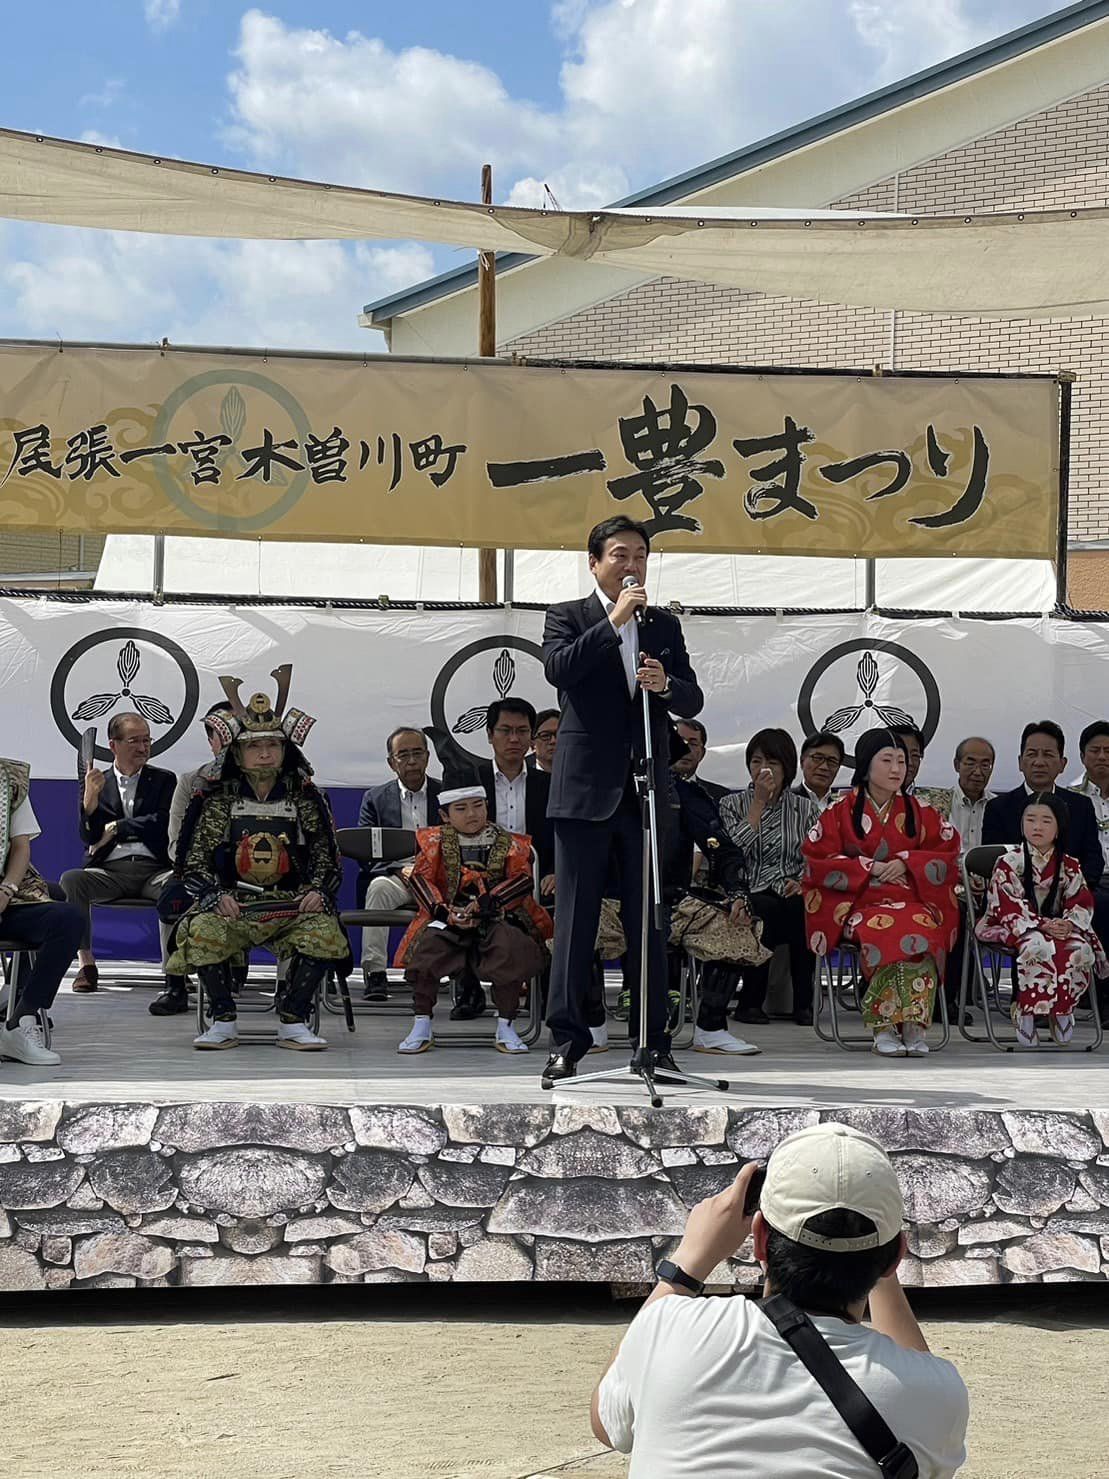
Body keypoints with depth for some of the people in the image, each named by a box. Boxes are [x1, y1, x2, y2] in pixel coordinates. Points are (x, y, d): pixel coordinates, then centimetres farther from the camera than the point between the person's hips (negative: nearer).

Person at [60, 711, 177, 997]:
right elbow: (88, 837, 4)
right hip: (110, 871, 1)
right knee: (71, 880, -30)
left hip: (153, 869, -1)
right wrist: (90, 796, -12)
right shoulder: (97, 783, 16)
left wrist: (113, 829, 0)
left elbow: (162, 824, 0)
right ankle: (86, 964, -21)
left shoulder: (164, 780, 16)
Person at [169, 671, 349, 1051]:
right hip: (232, 905, -1)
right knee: (202, 931, -32)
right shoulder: (217, 799, 7)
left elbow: (328, 859, 11)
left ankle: (292, 1022, -16)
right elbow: (193, 860, 3)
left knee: (324, 930, -30)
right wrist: (216, 895, -14)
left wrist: (317, 892, -9)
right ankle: (223, 1023, -15)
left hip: (291, 906, 1)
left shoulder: (304, 799, 10)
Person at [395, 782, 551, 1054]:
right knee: (427, 946, -27)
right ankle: (421, 1026, -12)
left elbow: (522, 879, -5)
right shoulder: (435, 841, 6)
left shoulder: (508, 843, 5)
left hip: (497, 918, -1)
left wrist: (487, 902, -18)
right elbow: (420, 878, 1)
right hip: (449, 916, 1)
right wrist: (443, 910, -15)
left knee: (512, 948, -31)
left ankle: (505, 1027, -13)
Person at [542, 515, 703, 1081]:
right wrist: (612, 622, -16)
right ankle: (566, 1040, 2)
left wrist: (666, 685, -11)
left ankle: (655, 1041, 10)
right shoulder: (568, 616, 5)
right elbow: (558, 670, -14)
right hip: (585, 787, -3)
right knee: (575, 918, -2)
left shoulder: (665, 626, 16)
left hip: (646, 790, 3)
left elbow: (693, 700, 10)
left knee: (648, 922, 5)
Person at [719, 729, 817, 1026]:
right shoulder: (731, 805, 13)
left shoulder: (805, 809, 17)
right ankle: (751, 1000, -22)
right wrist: (758, 803, -3)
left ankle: (803, 1002, -25)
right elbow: (733, 852, -6)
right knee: (766, 911, -36)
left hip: (791, 898, 1)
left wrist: (801, 883, -13)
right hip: (747, 901, -1)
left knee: (802, 908, -35)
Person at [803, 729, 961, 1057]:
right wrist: (869, 867, -5)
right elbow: (818, 861, 3)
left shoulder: (919, 812, 15)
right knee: (885, 932, -37)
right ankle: (884, 1029, -33)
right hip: (860, 902, -2)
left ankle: (913, 1025, -34)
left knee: (924, 932, -35)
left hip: (914, 900, 2)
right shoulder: (842, 811, 8)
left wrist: (906, 863, -2)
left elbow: (948, 854, 15)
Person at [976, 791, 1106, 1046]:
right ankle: (1026, 1012, -28)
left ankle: (1061, 1008, -10)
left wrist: (1069, 924, -20)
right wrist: (1042, 925, -23)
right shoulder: (1009, 862, -2)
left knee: (1082, 949, -28)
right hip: (1016, 927, -4)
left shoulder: (1068, 867, 10)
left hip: (1057, 927, 4)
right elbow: (1008, 906, -11)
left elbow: (1082, 901, 3)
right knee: (1039, 947, -38)